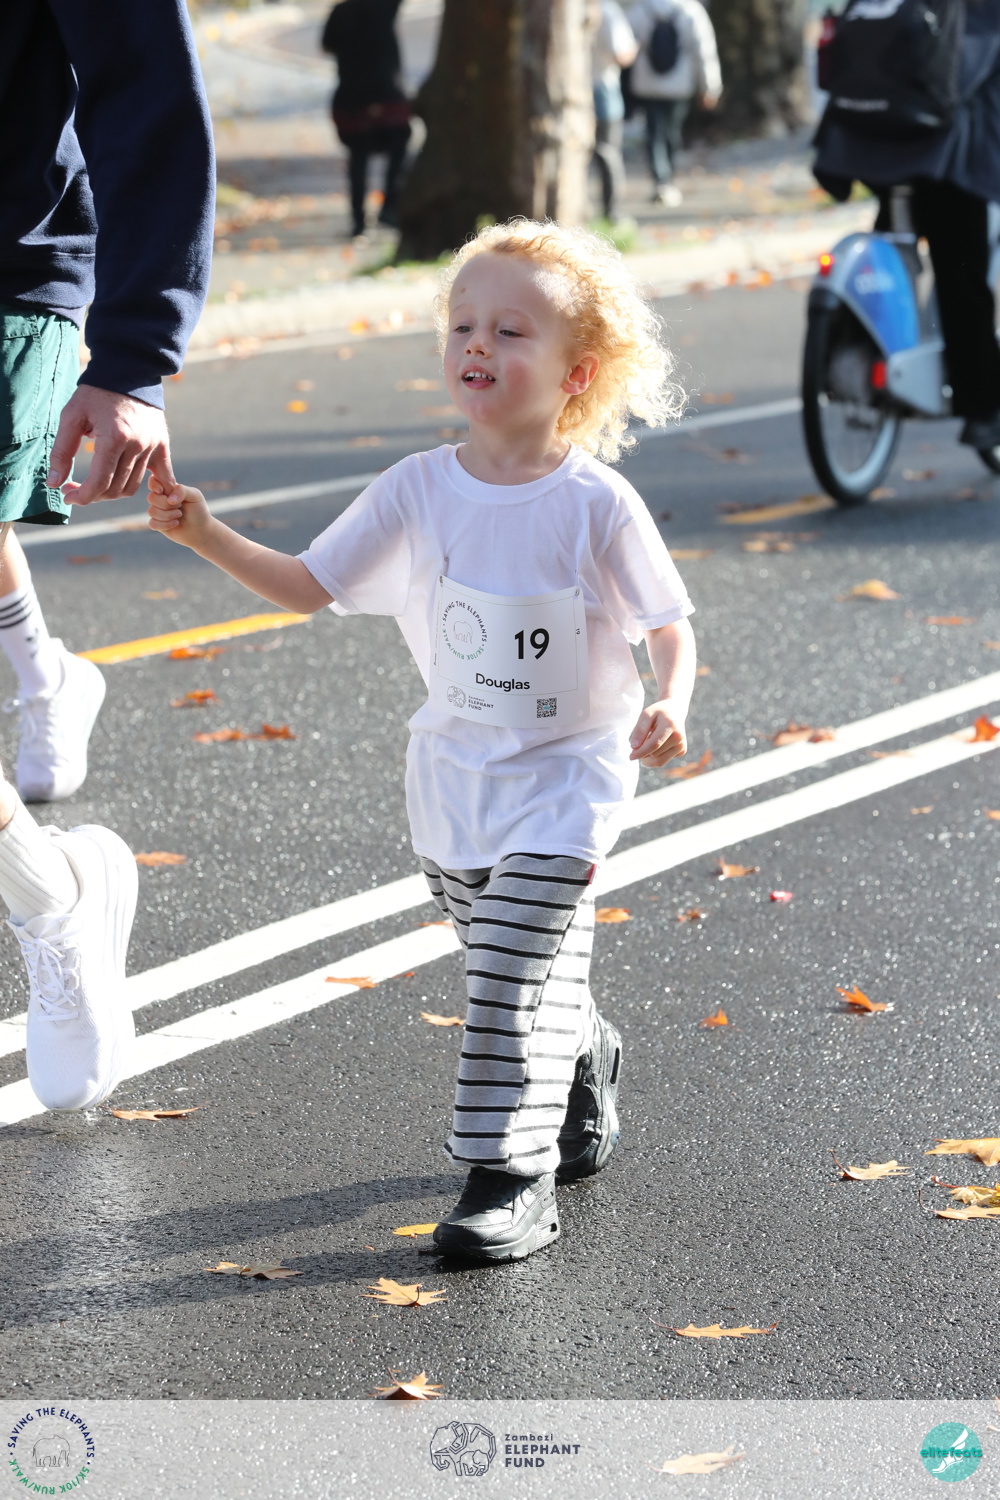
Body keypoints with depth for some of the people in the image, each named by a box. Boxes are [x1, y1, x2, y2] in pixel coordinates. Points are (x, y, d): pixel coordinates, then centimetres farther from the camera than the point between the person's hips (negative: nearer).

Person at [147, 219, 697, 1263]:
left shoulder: (596, 506, -16)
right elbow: (309, 587, 0)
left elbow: (670, 626, -9)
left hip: (565, 781, -5)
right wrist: (207, 538, -12)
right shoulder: (419, 491, -5)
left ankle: (510, 1176, -3)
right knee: (503, 971, 20)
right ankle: (580, 1065, 47)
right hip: (454, 776, 5)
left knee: (515, 980, -11)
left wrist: (668, 707, -28)